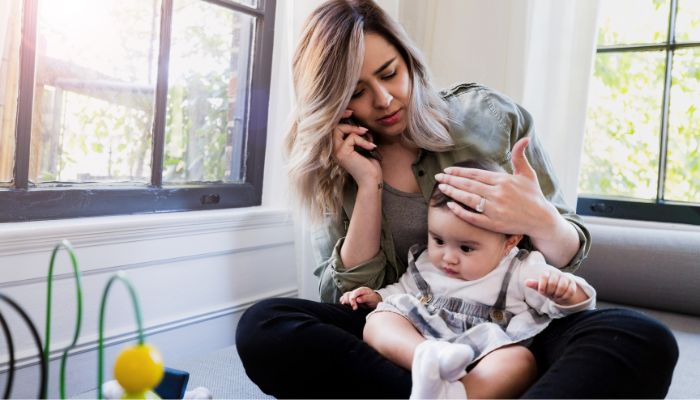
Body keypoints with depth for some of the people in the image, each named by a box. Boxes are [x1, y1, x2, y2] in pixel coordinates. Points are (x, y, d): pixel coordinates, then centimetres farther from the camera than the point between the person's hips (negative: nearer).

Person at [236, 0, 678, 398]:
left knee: (642, 340, -29)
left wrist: (539, 220, -21)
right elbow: (350, 297, -4)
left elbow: (569, 255, 4)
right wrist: (368, 185, -14)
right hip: (407, 339, 1)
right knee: (262, 326, -25)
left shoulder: (488, 117, 0)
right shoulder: (333, 170, 2)